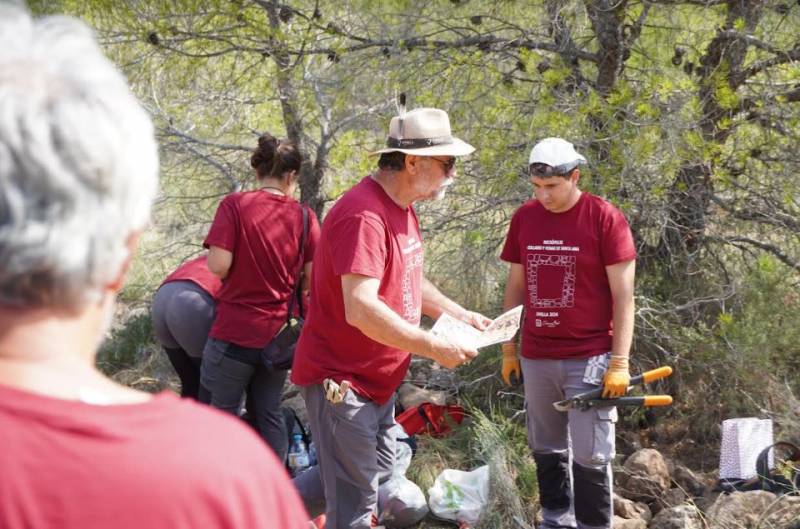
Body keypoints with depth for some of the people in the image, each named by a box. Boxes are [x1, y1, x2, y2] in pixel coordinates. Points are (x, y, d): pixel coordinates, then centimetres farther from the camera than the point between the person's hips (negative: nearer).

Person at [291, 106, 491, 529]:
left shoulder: (402, 209, 10)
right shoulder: (363, 215, -24)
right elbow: (361, 309, -31)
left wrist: (458, 314, 10)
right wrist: (435, 348, -25)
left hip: (378, 381, 10)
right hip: (341, 380, -10)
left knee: (381, 484, 17)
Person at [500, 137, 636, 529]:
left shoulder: (605, 218, -8)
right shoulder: (524, 218, 6)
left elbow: (623, 295, -8)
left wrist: (620, 362, -12)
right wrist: (508, 349, 12)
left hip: (589, 359, -5)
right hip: (536, 359, 5)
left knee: (591, 456, -2)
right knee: (546, 451, 13)